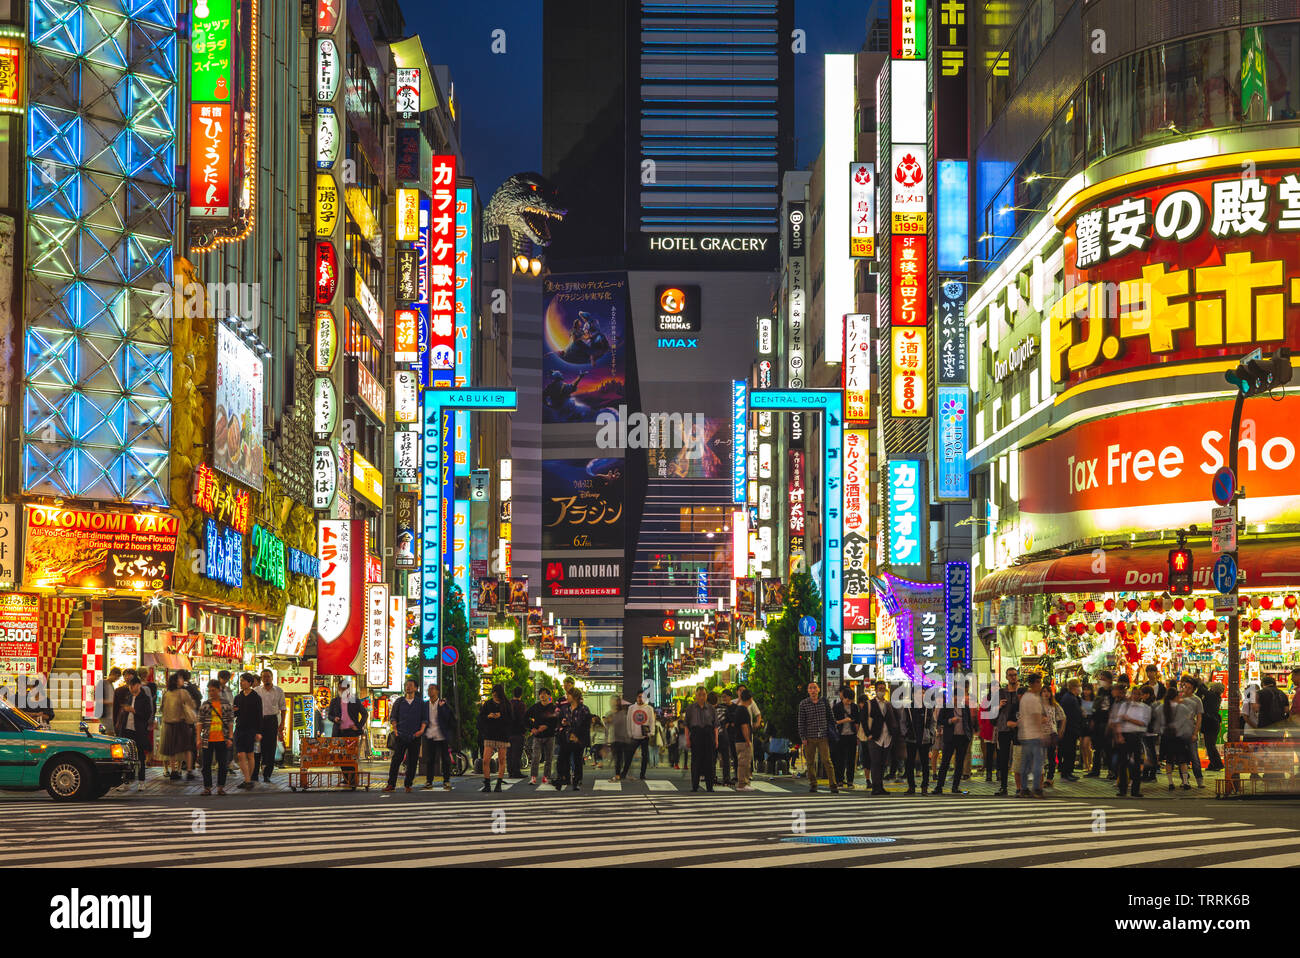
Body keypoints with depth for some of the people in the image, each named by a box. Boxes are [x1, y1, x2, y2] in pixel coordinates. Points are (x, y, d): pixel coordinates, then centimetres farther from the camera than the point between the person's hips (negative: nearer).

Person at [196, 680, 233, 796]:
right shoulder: (204, 705, 3)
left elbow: (230, 723, 6)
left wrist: (230, 738, -2)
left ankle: (221, 787, 14)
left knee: (222, 764, 5)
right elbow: (200, 723, 3)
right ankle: (207, 787, 10)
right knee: (206, 764, 2)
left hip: (222, 739, 0)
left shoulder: (226, 705, 4)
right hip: (207, 740, 0)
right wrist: (198, 738, -4)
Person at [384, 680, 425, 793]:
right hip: (400, 736, -1)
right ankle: (391, 784, -6)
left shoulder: (420, 703, 11)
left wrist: (422, 729, -6)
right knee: (396, 759, -8)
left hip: (415, 736, 1)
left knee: (412, 761, 1)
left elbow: (424, 718, 11)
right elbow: (393, 717, 11)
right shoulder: (399, 702, 11)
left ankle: (408, 784, 9)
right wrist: (395, 729, -4)